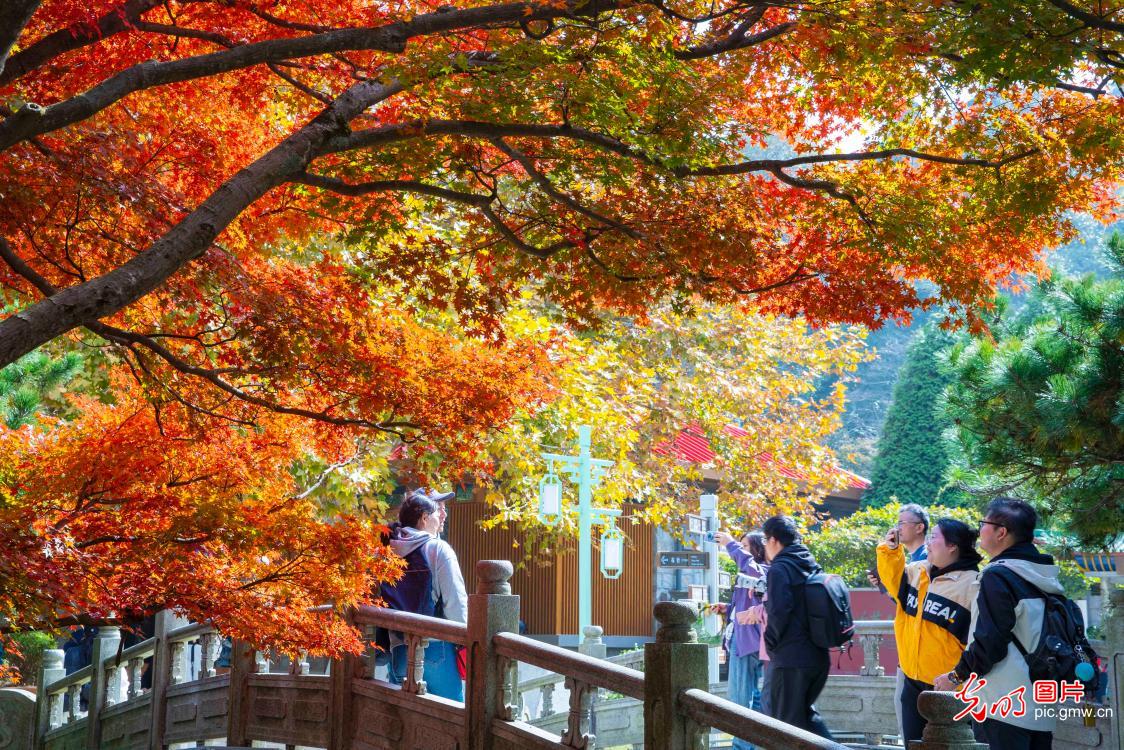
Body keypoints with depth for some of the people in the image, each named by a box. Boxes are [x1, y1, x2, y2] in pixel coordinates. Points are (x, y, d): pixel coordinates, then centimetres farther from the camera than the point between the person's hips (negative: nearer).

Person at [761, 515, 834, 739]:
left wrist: (771, 643, -6)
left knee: (785, 721, 1)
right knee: (805, 712, 22)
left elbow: (778, 611, -21)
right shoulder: (811, 567, 13)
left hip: (790, 659, -8)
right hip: (818, 657, 8)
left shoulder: (779, 569, -11)